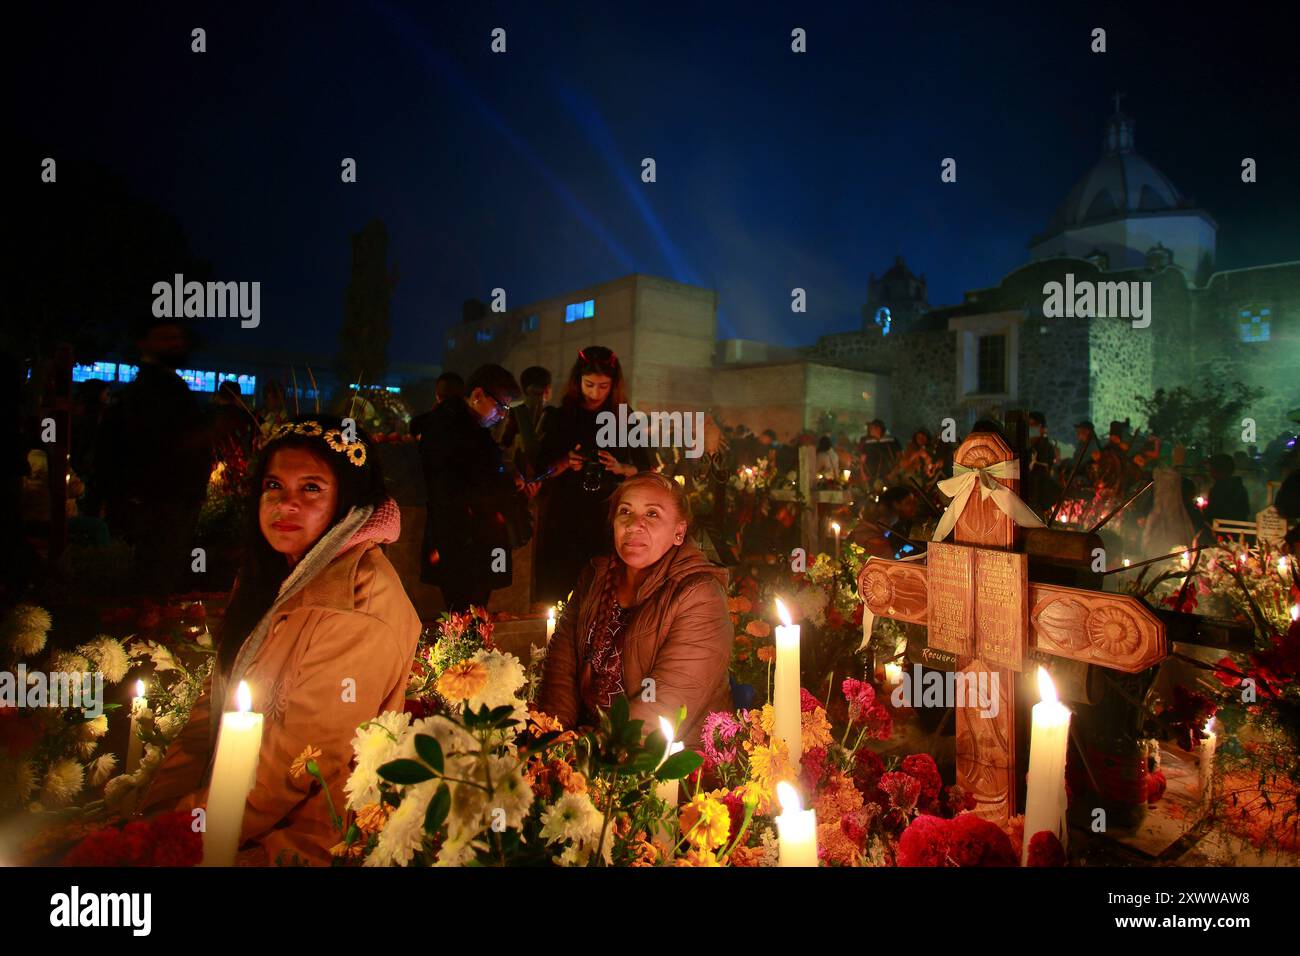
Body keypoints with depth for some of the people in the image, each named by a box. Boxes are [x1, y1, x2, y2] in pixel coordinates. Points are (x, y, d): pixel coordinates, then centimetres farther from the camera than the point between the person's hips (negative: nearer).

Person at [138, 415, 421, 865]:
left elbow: (296, 763, -21)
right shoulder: (274, 575, 7)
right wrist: (150, 811, -3)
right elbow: (214, 701, 7)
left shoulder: (357, 598, -23)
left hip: (305, 839, -7)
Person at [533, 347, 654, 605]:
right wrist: (565, 463, -12)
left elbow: (646, 469, 8)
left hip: (609, 517, 0)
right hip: (565, 518, 0)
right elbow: (540, 468, 7)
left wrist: (621, 468, -11)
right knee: (559, 586, -2)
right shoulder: (562, 417, 4)